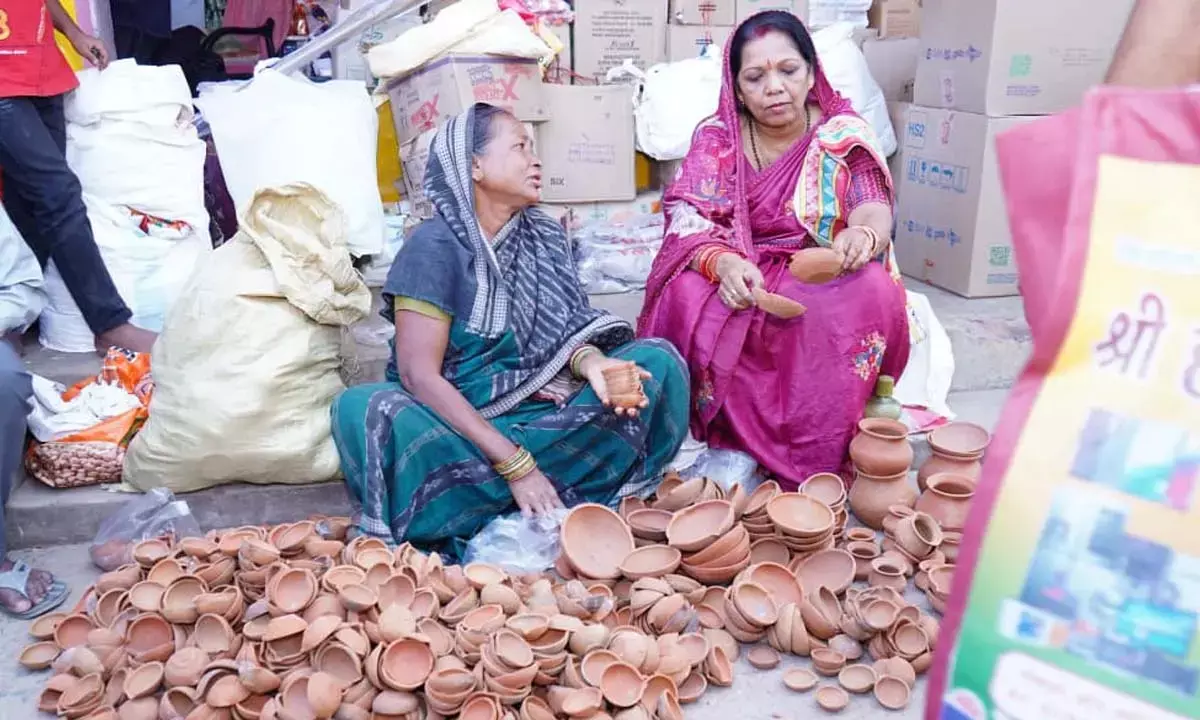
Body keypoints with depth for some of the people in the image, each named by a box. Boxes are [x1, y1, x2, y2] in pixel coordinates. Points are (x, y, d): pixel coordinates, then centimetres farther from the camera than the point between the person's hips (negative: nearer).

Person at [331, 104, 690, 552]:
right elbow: (419, 374, -18)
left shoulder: (544, 238, 8)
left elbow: (567, 334, 3)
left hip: (541, 417, 5)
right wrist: (515, 464, -24)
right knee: (364, 410, -33)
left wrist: (590, 363, -23)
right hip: (455, 423, -5)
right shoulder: (435, 245, -10)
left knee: (657, 360, -12)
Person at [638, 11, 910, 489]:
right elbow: (687, 222, -13)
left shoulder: (843, 134, -1)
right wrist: (722, 262, -36)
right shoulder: (716, 138, -2)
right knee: (688, 295, -31)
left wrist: (864, 236, -40)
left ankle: (820, 458, -23)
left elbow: (874, 208, -14)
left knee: (871, 292, -31)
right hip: (740, 281, 0)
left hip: (824, 284, 0)